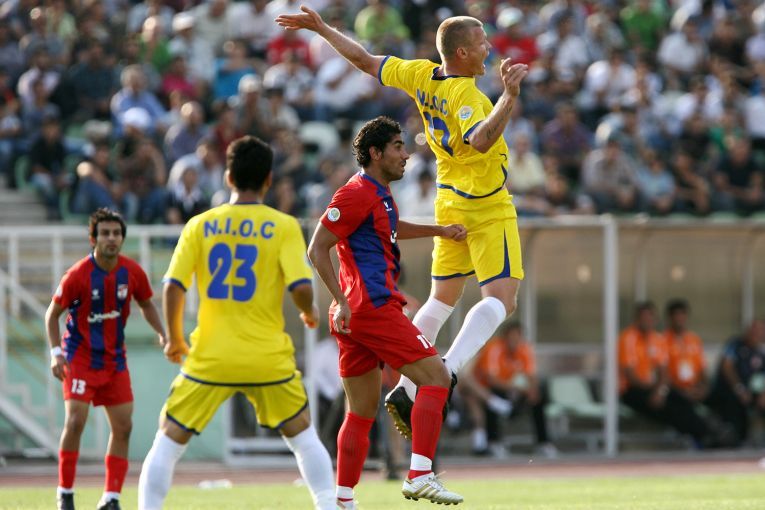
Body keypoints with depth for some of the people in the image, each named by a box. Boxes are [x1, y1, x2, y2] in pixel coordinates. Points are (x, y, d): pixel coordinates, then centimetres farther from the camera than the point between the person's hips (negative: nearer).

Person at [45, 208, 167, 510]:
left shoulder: (132, 272, -6)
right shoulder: (78, 275, -17)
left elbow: (146, 305, 13)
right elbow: (52, 314, -6)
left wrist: (162, 334, -3)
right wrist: (56, 353, -16)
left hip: (115, 358, 5)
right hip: (80, 357, -5)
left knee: (123, 426, 0)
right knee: (75, 421, -16)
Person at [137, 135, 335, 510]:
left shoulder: (200, 225, 1)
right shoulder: (284, 226, -3)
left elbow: (173, 287, -4)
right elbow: (301, 287, -13)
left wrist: (174, 339, 11)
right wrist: (310, 313, 10)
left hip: (210, 357, 0)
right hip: (268, 359, 0)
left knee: (169, 440, 9)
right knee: (303, 437, 19)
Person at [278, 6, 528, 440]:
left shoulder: (422, 76, 0)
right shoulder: (466, 96, -21)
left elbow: (365, 60, 9)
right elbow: (481, 140, -40)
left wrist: (322, 28, 18)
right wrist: (510, 95, -48)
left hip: (451, 205, 8)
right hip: (488, 209, -8)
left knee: (442, 300, 15)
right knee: (501, 299, -12)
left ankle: (406, 391, 13)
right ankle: (448, 371, -30)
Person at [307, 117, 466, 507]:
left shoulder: (378, 193, 20)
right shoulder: (357, 194, -10)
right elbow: (317, 249, -14)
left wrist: (439, 231, 37)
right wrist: (342, 301, -21)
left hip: (354, 314, 10)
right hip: (373, 308, -10)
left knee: (361, 412, 11)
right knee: (435, 377, -11)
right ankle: (420, 476, -19)